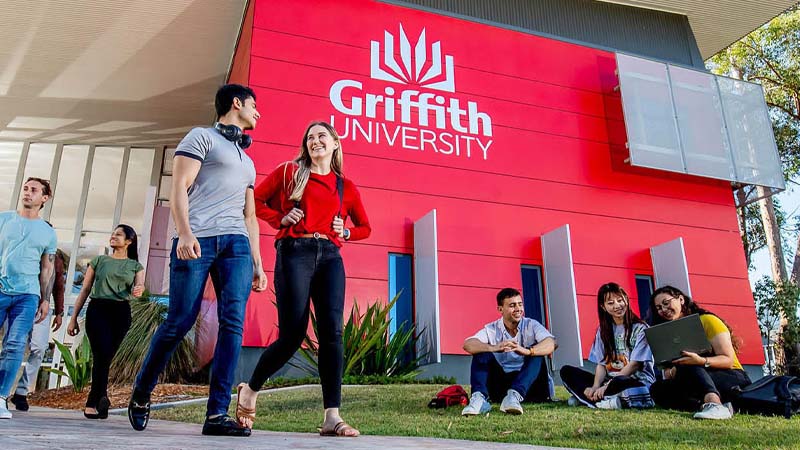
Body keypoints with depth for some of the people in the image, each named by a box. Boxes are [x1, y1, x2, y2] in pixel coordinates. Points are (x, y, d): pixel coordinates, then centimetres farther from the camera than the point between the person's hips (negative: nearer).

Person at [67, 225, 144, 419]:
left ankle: (92, 403, 9)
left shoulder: (135, 266, 13)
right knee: (102, 354, -19)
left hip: (121, 313, 1)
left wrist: (138, 289, -30)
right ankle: (101, 396, -22)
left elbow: (140, 284, -4)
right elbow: (85, 290, 13)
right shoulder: (99, 260, 14)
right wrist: (74, 318, 7)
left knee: (105, 357, 0)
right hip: (97, 310, 0)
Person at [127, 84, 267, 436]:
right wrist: (185, 233, -18)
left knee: (233, 323, -10)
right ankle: (140, 394, 18)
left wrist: (257, 264, 18)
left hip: (236, 244, 6)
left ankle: (217, 414, -9)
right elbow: (178, 188, -3)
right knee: (179, 322, -5)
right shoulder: (202, 137, 10)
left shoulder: (247, 161, 30)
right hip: (196, 241, -5)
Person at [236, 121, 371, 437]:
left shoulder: (346, 187, 17)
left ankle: (332, 417, -9)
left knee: (332, 332, -11)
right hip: (295, 253, -3)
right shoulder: (289, 172, 11)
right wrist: (281, 218, -2)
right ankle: (250, 390, 20)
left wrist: (345, 232, 5)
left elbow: (365, 228, 25)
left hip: (330, 257, 3)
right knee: (292, 335, -7)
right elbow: (256, 200, 12)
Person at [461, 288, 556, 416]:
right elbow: (468, 345, -19)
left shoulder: (531, 325, 0)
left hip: (528, 383, -1)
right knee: (481, 353, -17)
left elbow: (551, 343, -21)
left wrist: (527, 351, -43)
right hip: (500, 384, 1)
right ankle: (479, 398, -37)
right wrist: (493, 348, -39)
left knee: (536, 352, -24)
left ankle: (515, 395, -44)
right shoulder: (491, 330, 1)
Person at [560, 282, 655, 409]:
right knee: (567, 371, -11)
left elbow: (635, 364, -13)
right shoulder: (603, 330, 12)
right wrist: (595, 387, -16)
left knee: (619, 382, -41)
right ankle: (601, 400, -29)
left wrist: (606, 386, -20)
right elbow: (601, 363, 5)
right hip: (610, 381, 6)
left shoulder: (640, 328, -4)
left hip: (639, 382, -6)